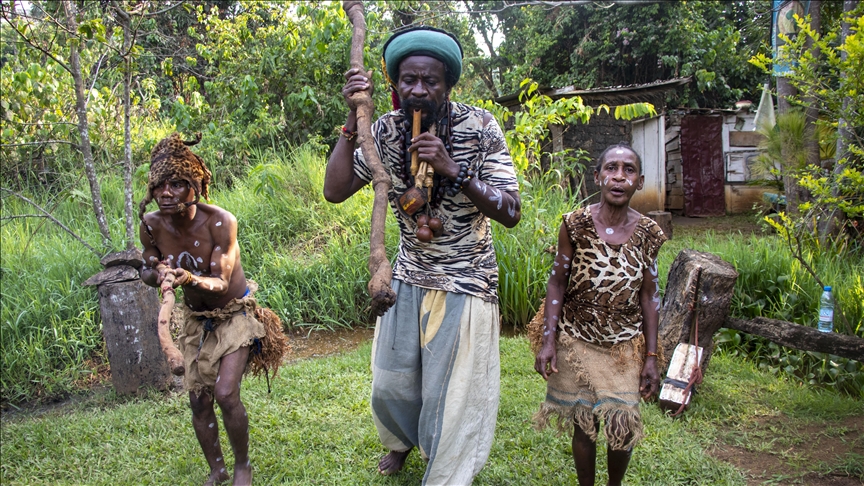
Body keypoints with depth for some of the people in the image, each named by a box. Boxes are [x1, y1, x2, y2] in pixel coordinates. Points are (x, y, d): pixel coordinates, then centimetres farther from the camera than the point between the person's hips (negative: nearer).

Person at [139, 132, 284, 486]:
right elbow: (146, 271, -1)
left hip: (235, 313, -4)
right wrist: (158, 274, -25)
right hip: (196, 318, 5)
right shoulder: (152, 225, -16)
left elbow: (221, 283, -27)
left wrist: (191, 279, -48)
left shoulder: (220, 222, -28)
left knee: (225, 393, -16)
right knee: (198, 401, 7)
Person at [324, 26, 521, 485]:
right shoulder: (385, 130, -7)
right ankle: (403, 440, 53)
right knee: (389, 386, 19)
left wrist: (453, 170, -31)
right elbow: (335, 191, -12)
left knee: (451, 395, 3)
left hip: (464, 283, -4)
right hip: (408, 278, 4)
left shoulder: (478, 126, -16)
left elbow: (511, 212, -19)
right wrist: (353, 119, -19)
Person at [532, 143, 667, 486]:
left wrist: (651, 356, 2)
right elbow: (557, 283, -5)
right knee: (584, 425, 9)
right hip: (577, 342, -1)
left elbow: (649, 296, 2)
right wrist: (547, 340, -10)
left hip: (625, 346, 1)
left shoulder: (648, 233, -5)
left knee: (623, 427, 4)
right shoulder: (575, 224, -10)